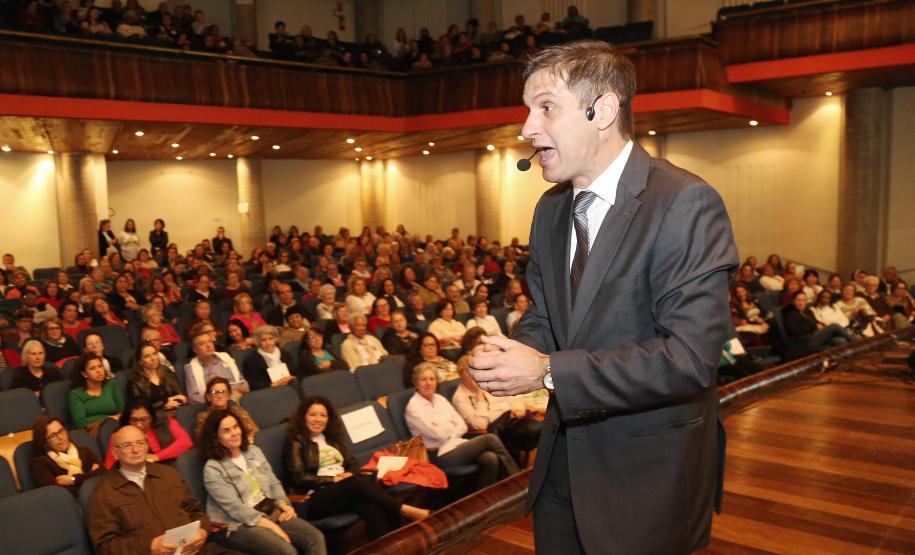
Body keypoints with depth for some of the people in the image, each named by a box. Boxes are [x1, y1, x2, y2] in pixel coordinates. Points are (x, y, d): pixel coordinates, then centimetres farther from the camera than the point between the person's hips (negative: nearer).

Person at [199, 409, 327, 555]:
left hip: (271, 512, 6)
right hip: (240, 524, -6)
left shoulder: (253, 451, 12)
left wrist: (283, 504, -9)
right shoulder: (212, 469, -7)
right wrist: (271, 526, -21)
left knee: (316, 538, -17)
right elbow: (235, 508, -15)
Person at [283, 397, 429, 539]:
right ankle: (404, 509, -32)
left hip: (345, 489, 6)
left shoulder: (332, 438, 22)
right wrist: (333, 479, -12)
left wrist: (350, 474, -5)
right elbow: (300, 478, -7)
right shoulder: (296, 442, 3)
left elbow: (352, 462, 19)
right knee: (357, 482, -34)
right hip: (317, 499, -5)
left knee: (375, 511, -28)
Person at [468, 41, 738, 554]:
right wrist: (515, 352, -10)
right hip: (563, 460, 7)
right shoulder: (551, 207, 4)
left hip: (648, 474, -6)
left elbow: (690, 356, -26)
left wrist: (548, 371, -25)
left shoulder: (686, 203, -20)